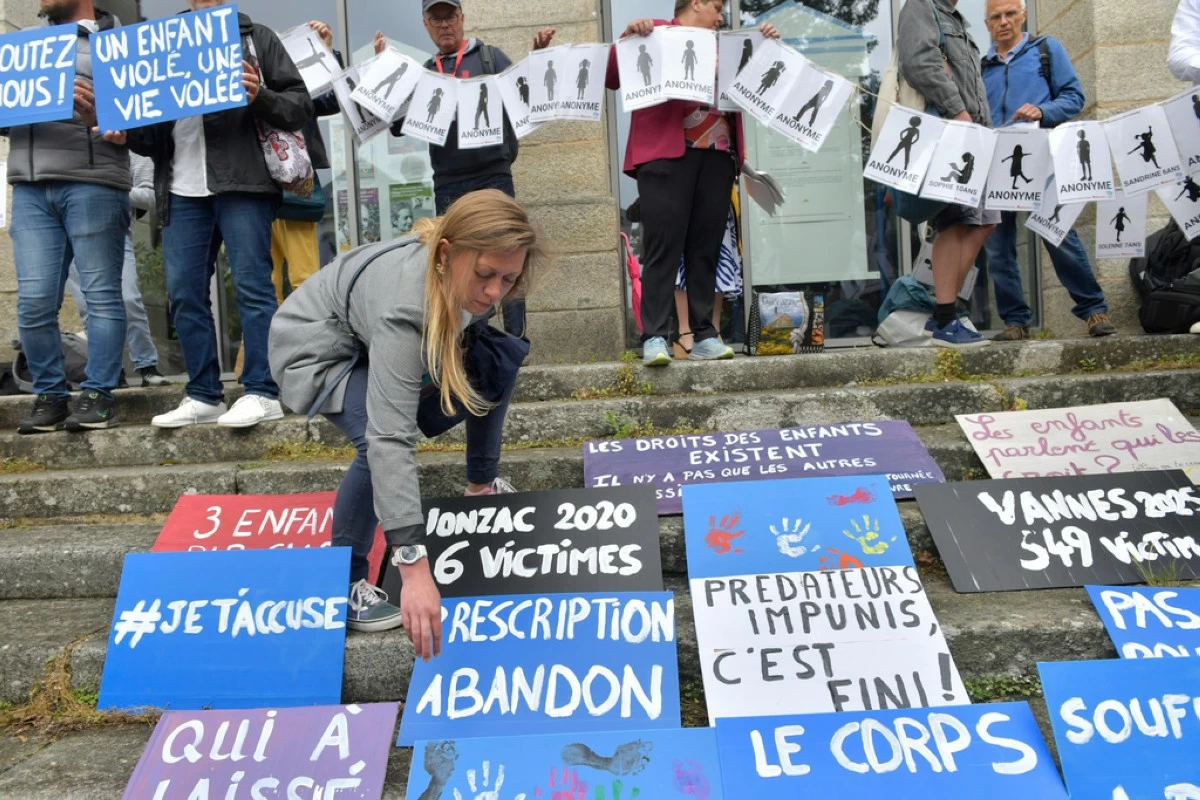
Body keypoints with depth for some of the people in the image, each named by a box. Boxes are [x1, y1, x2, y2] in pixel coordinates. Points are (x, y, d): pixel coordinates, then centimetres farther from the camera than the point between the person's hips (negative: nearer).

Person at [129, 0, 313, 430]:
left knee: (252, 285, -7)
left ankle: (263, 392, -1)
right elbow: (151, 136, 23)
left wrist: (260, 96, -16)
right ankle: (203, 395, 11)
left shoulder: (256, 37, 10)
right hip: (181, 189, 5)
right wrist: (126, 131, 2)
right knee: (184, 293, 3)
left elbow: (301, 104, 2)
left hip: (242, 182, -5)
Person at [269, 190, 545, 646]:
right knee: (379, 441, -34)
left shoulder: (462, 271, -22)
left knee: (502, 359, -5)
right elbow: (390, 439, -50)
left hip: (377, 341, 7)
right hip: (317, 347, -7)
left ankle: (482, 487, 15)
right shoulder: (404, 309, -43)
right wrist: (414, 568, -54)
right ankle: (343, 582, -14)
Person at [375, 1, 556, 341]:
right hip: (448, 184, 3)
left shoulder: (490, 57, 9)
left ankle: (515, 340, -1)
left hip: (493, 176, -3)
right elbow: (398, 126, 10)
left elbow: (525, 98, 5)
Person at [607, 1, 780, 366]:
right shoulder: (655, 34, 10)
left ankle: (704, 336, 5)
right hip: (666, 155, -5)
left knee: (706, 250, 2)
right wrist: (628, 36, -11)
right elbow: (612, 78, 3)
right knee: (663, 248, -10)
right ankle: (654, 337, -10)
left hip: (717, 158, 5)